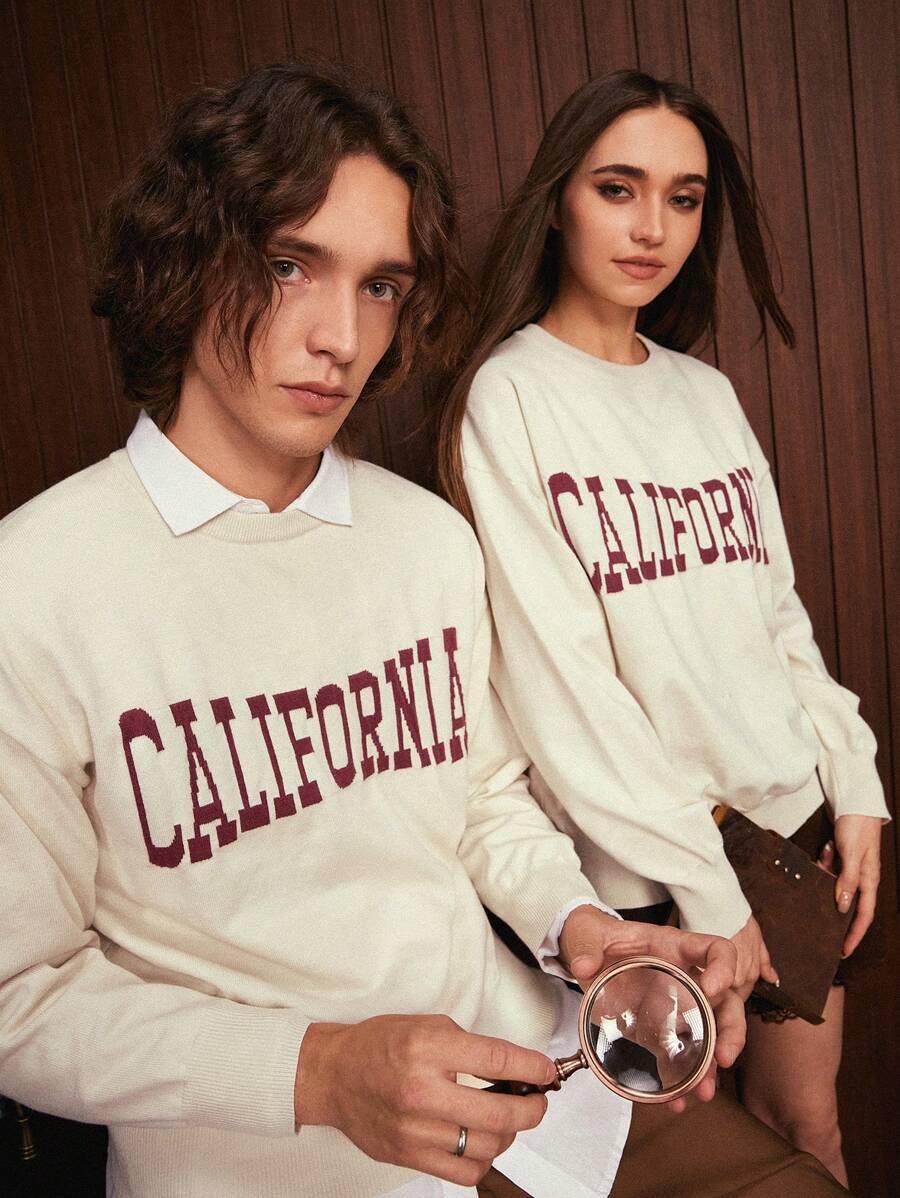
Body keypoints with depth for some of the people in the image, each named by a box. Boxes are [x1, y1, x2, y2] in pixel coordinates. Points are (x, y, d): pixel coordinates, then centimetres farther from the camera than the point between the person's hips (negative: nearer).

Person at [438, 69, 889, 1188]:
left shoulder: (705, 389, 7)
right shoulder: (508, 395, -12)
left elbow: (777, 607, 10)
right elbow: (553, 674, -17)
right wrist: (703, 883, -15)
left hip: (792, 815, 5)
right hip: (644, 866, -5)